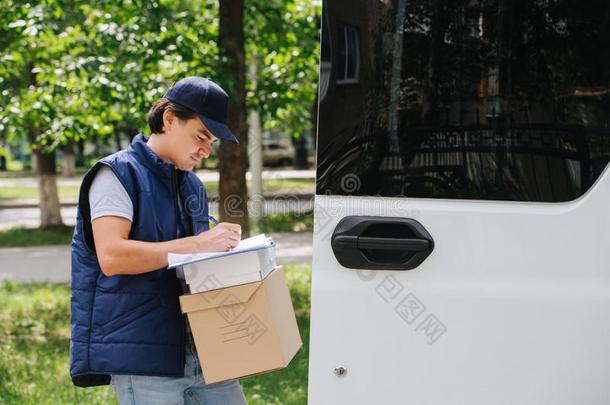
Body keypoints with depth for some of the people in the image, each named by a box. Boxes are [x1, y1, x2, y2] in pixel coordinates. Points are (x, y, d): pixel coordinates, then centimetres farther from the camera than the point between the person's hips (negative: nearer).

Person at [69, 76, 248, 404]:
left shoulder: (193, 186, 19)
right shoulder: (118, 174, -6)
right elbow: (111, 256, -21)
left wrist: (222, 249, 6)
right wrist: (197, 244, -22)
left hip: (198, 349, 8)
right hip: (141, 355, -7)